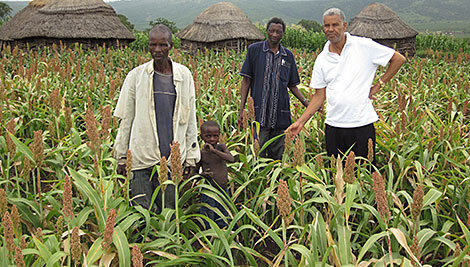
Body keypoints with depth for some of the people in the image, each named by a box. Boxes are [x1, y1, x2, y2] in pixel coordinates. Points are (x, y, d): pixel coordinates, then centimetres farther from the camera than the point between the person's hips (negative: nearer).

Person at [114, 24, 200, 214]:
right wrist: (121, 155, 6)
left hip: (172, 158, 1)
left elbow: (190, 118, 10)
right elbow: (126, 119, 7)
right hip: (141, 156, -1)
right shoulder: (136, 76, 1)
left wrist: (191, 156, 9)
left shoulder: (184, 75, 5)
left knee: (168, 210, 8)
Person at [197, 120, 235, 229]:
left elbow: (231, 159, -22)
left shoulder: (221, 147, -4)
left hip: (224, 190, 3)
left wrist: (214, 150, -28)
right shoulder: (201, 153, -8)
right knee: (207, 222, 4)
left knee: (223, 223, 16)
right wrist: (202, 174, -23)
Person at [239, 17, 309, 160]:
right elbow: (246, 80, 2)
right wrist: (242, 109, -5)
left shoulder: (288, 55, 12)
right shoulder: (254, 50, 3)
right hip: (259, 113, -3)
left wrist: (306, 103, 2)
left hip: (280, 115, 3)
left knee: (276, 155, 9)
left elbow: (292, 85, 16)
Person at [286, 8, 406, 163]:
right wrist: (301, 121, 1)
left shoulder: (364, 46, -2)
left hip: (362, 124, -3)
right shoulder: (322, 60, 7)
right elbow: (319, 95, 9)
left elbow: (399, 59, 5)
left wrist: (379, 85, 0)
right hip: (333, 126, 3)